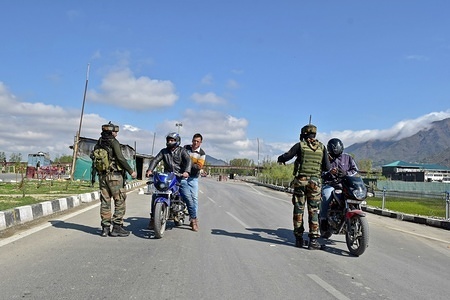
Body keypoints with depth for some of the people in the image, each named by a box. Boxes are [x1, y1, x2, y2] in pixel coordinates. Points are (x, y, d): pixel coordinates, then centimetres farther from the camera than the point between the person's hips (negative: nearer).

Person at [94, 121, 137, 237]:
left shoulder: (98, 143, 12)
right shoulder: (113, 142, -9)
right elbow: (120, 158, -16)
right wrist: (131, 171, -11)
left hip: (102, 175, 7)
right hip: (114, 175, -7)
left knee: (105, 202, 10)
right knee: (120, 202, -2)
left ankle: (105, 228, 12)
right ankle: (117, 228, -3)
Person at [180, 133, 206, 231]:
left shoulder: (202, 153, 2)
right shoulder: (185, 148, 8)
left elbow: (199, 166, -9)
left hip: (193, 178, 1)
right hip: (182, 176, 0)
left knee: (194, 198, -2)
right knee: (188, 197, -12)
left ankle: (193, 219, 9)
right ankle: (194, 218, -8)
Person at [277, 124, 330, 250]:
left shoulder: (300, 145, 1)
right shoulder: (322, 147, 7)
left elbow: (286, 156, 1)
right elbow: (327, 168, 5)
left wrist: (280, 159, 23)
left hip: (300, 181, -1)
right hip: (315, 182, 1)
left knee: (298, 209, 7)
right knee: (313, 211, 4)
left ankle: (298, 238, 11)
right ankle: (313, 239, 2)